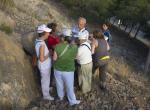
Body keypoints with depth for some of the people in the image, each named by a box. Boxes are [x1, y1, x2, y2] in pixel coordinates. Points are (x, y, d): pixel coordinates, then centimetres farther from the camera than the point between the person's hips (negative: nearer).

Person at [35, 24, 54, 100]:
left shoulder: (38, 40, -5)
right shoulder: (41, 44, -34)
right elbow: (42, 59, -31)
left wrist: (48, 52, 5)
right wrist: (49, 54, -18)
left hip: (45, 65, 8)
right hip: (44, 66, -8)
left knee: (46, 79, 30)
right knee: (45, 80, 13)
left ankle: (46, 89, 54)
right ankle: (46, 95, 35)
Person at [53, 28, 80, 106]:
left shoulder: (58, 46, -21)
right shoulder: (74, 47, -20)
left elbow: (54, 58, -10)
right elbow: (74, 57, -3)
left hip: (58, 69, 2)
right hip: (68, 70, -1)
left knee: (59, 84, 26)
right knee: (70, 86, 19)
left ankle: (60, 96, 52)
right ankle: (72, 101, 38)